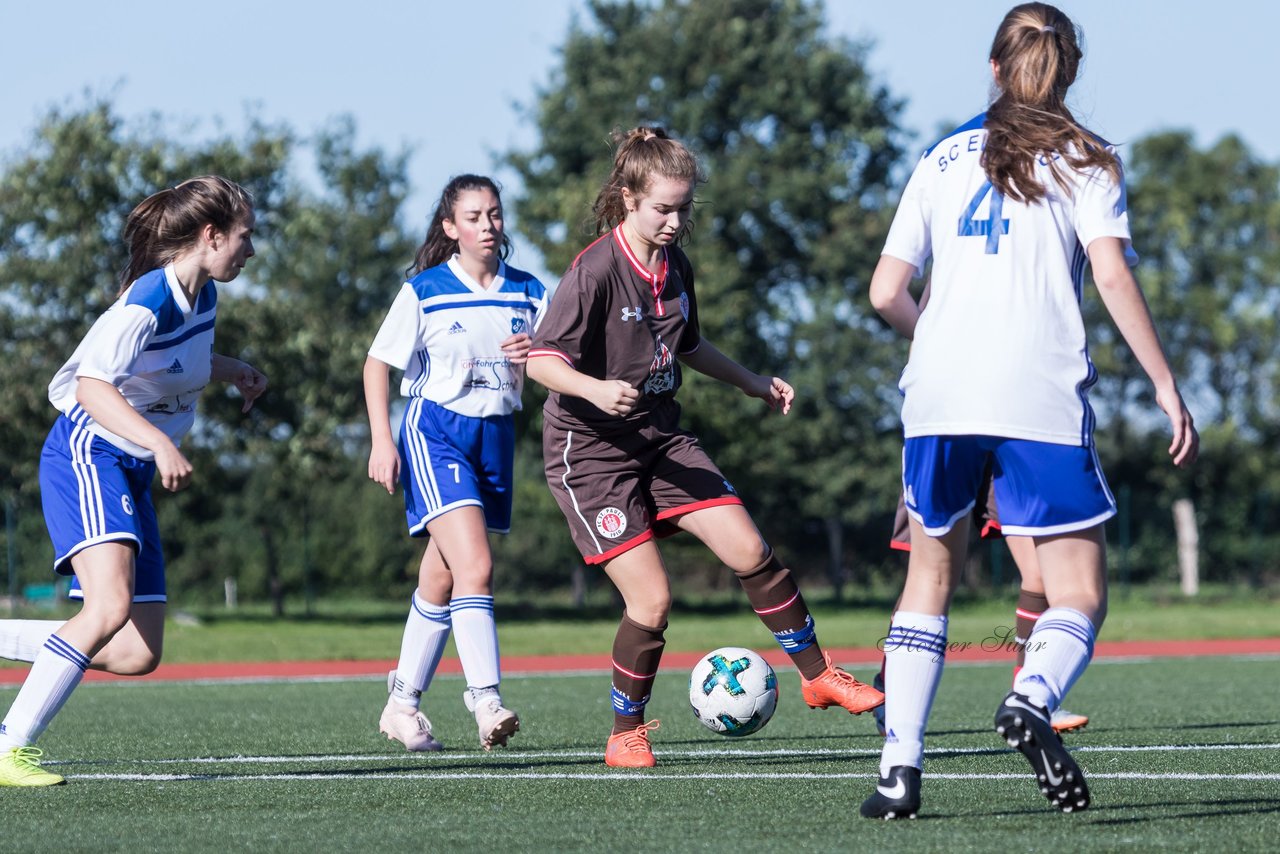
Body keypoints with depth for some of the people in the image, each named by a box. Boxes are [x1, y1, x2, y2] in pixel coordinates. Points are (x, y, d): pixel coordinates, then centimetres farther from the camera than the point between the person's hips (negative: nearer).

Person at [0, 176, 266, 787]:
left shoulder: (203, 296, 9)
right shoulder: (147, 303, -19)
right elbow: (92, 385, -31)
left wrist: (233, 370, 13)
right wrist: (159, 443, -42)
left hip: (132, 473, 9)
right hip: (87, 455, -9)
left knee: (138, 654, 1)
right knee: (110, 604, -30)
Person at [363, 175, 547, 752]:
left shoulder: (528, 293, 8)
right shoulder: (424, 292, -3)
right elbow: (377, 363, 1)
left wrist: (537, 355, -14)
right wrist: (382, 441, -9)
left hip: (496, 437, 5)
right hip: (436, 432, -5)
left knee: (441, 581, 10)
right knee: (475, 566, -22)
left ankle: (403, 704, 21)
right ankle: (486, 702, -27)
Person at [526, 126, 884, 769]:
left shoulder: (676, 267, 5)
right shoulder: (595, 271, -19)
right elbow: (542, 360, -23)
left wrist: (751, 383, 23)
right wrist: (597, 389, -39)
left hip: (660, 439, 7)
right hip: (590, 451, -7)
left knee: (749, 551, -6)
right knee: (651, 600, -13)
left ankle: (817, 675, 12)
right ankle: (625, 734, 7)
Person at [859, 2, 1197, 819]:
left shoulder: (944, 159, 17)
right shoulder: (1085, 160, 9)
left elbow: (886, 292, 13)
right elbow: (1113, 276, -6)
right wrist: (1168, 389, -6)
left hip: (939, 392, 3)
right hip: (1041, 397, -3)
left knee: (931, 574, 18)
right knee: (1080, 592, 2)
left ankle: (900, 767, 7)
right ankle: (1032, 698, -29)